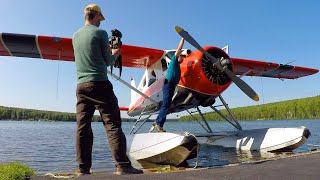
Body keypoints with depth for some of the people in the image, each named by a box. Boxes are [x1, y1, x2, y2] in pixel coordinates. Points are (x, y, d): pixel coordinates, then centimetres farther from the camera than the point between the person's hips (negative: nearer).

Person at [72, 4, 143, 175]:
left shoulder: (75, 36, 17)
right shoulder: (100, 33, -1)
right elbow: (107, 61, 2)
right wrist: (115, 54, 21)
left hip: (81, 86, 6)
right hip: (99, 84, -6)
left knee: (82, 127, 5)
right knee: (113, 124, -7)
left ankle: (83, 169, 7)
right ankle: (122, 165, -9)